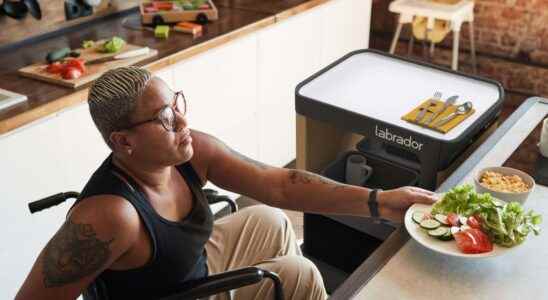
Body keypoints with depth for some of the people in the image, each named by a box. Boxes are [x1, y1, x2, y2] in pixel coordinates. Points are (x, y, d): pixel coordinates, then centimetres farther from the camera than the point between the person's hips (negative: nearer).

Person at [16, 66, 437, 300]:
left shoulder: (194, 152, -18)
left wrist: (375, 201, -26)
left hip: (196, 265, 7)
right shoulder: (109, 216, -38)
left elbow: (278, 184, -18)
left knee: (269, 219, 20)